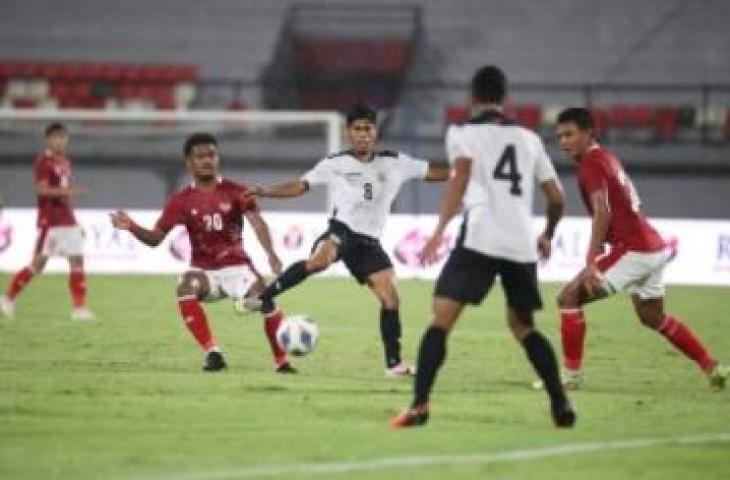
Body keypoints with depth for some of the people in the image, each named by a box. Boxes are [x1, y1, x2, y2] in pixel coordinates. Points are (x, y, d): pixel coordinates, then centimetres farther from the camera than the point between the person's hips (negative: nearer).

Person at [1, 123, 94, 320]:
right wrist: (66, 191, -32)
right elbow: (42, 189, -21)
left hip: (68, 220, 7)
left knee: (77, 260, -2)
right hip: (49, 221, -7)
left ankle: (80, 308, -2)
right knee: (39, 262, -5)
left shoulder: (65, 162, 15)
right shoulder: (43, 162, -9)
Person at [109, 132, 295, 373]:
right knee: (186, 290, -32)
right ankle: (213, 353, -26)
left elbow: (256, 222, -18)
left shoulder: (235, 192, -4)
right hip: (203, 270, 1)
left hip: (236, 266, -1)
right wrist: (131, 227, -21)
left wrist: (271, 254, -35)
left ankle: (281, 361, -10)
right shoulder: (181, 200, 0)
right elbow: (155, 238, -1)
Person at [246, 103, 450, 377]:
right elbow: (300, 186, 9)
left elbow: (432, 172, 11)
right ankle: (265, 297, -29)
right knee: (321, 259, -38)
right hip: (341, 229, -3)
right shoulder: (335, 164, 6)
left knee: (391, 298, -7)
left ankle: (394, 363, 4)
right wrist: (265, 191, -2)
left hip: (369, 242, 3)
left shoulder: (394, 163, 10)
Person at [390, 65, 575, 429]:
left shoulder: (462, 133, 10)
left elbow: (461, 174, -10)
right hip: (522, 243, 4)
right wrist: (548, 234, 42)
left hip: (480, 238, -4)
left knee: (441, 319, -6)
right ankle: (561, 405, 12)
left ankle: (419, 406, -20)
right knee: (522, 325, 22)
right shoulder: (529, 139, 23)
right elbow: (556, 197, 22)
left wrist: (440, 229, -18)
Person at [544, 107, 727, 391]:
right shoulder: (606, 158, 17)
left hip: (635, 250, -10)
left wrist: (591, 263, -30)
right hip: (653, 248, 10)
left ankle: (571, 375, -6)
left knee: (569, 297, -8)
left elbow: (603, 213, -25)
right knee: (652, 317, 27)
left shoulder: (591, 163, -13)